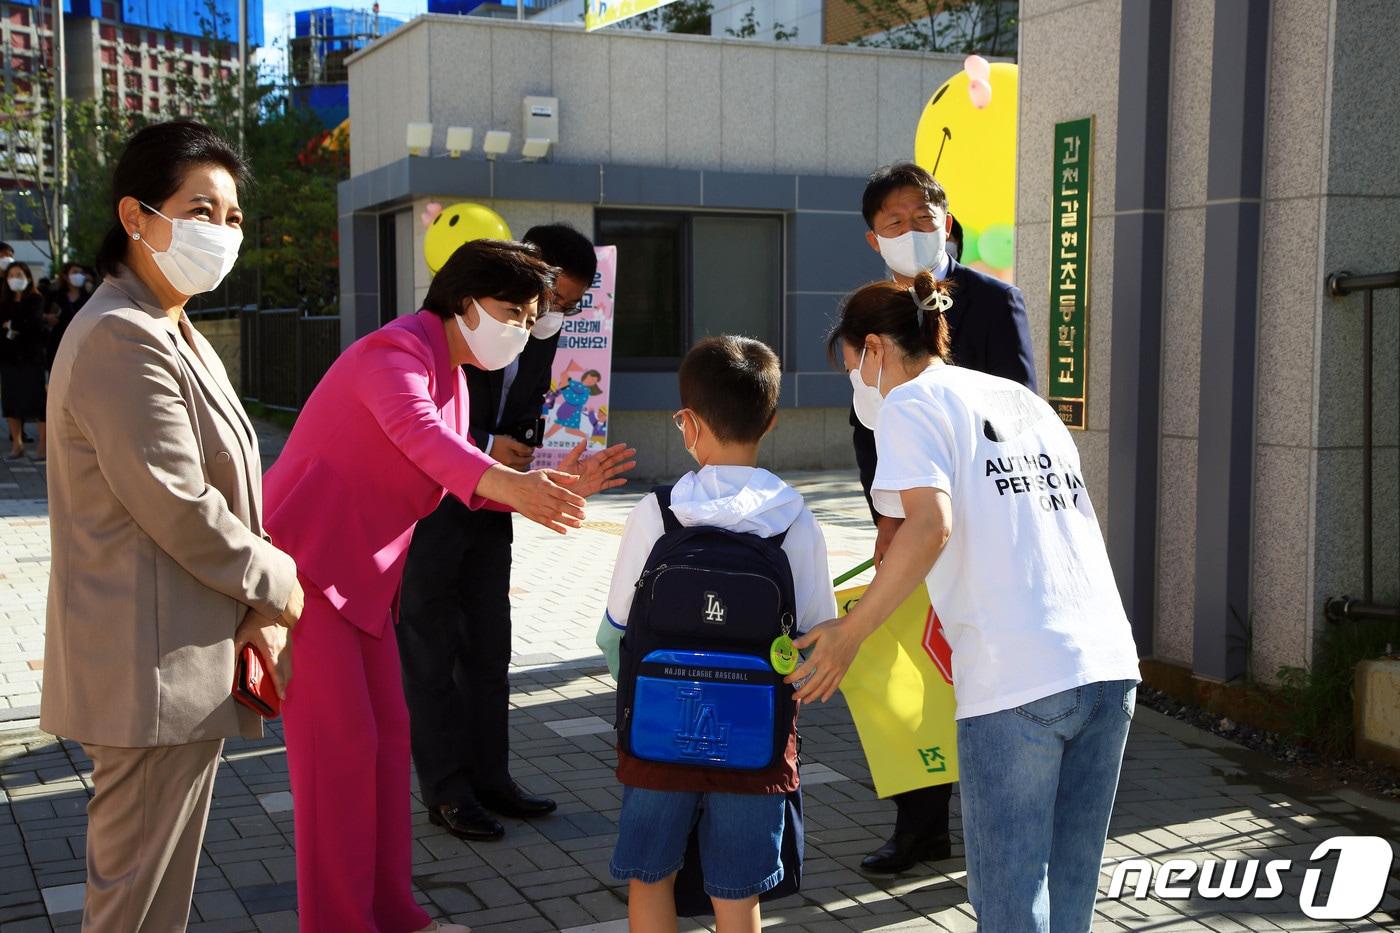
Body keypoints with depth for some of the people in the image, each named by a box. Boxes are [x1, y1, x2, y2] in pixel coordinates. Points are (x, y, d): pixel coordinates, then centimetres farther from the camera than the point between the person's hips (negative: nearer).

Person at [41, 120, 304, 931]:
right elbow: (182, 513, -22)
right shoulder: (122, 341, -19)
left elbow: (225, 492, 14)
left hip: (180, 662, 10)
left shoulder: (175, 336, 15)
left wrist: (259, 611, 2)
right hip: (154, 671, -10)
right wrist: (278, 586, -6)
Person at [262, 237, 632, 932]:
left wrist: (551, 486, -5)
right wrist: (506, 482, -54)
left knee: (386, 735, 10)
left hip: (360, 577, 10)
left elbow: (458, 476, 8)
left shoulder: (452, 374, 14)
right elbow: (417, 433, -38)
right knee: (340, 743, -8)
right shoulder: (398, 351, -17)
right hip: (304, 561, -10)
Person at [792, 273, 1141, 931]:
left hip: (1018, 680, -7)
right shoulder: (1024, 399, 23)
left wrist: (847, 634, -9)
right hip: (1108, 666, 7)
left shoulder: (910, 401, 2)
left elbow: (931, 526, -15)